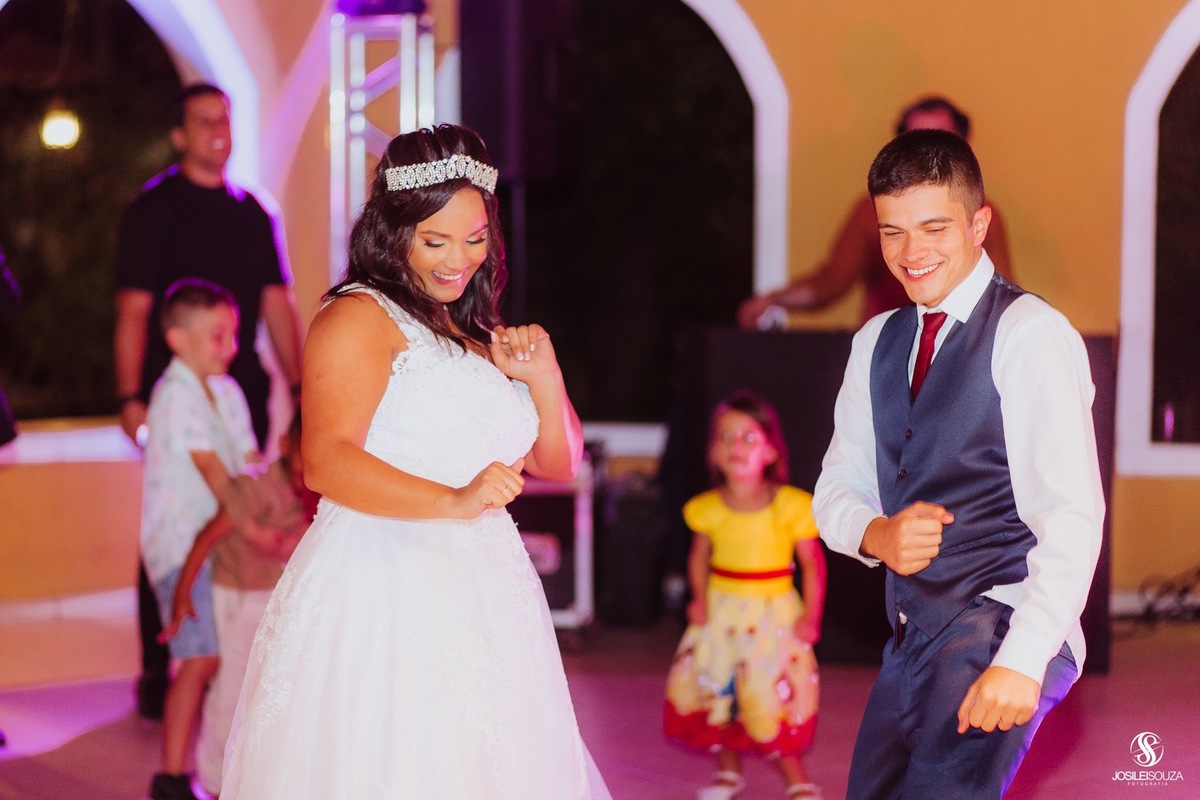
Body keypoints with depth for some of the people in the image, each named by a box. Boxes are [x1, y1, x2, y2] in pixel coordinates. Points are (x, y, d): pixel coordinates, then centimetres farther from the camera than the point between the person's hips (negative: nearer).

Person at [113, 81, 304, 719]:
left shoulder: (251, 212, 14)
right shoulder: (153, 208, 0)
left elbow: (277, 303, 16)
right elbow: (133, 310, -5)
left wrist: (300, 385, 10)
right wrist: (131, 397, -13)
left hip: (242, 395, 5)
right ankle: (157, 674, 5)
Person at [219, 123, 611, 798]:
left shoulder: (480, 333, 21)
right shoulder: (360, 317, -5)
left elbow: (557, 465, 23)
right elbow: (325, 462, -19)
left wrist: (545, 378, 4)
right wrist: (453, 502, -30)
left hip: (484, 601, 8)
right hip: (386, 592, -8)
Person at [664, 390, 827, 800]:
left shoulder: (791, 506, -12)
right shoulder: (708, 508, -4)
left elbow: (812, 562, -5)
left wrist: (811, 615, -9)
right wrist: (700, 598, -3)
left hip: (773, 614, -3)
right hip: (721, 612, 3)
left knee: (775, 699, -5)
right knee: (717, 690, 8)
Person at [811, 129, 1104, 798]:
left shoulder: (1030, 334, -10)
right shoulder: (877, 343, 13)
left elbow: (1072, 517, -18)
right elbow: (837, 489, 15)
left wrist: (1023, 660, -28)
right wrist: (875, 535, -9)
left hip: (1001, 625, -7)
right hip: (912, 637, 7)